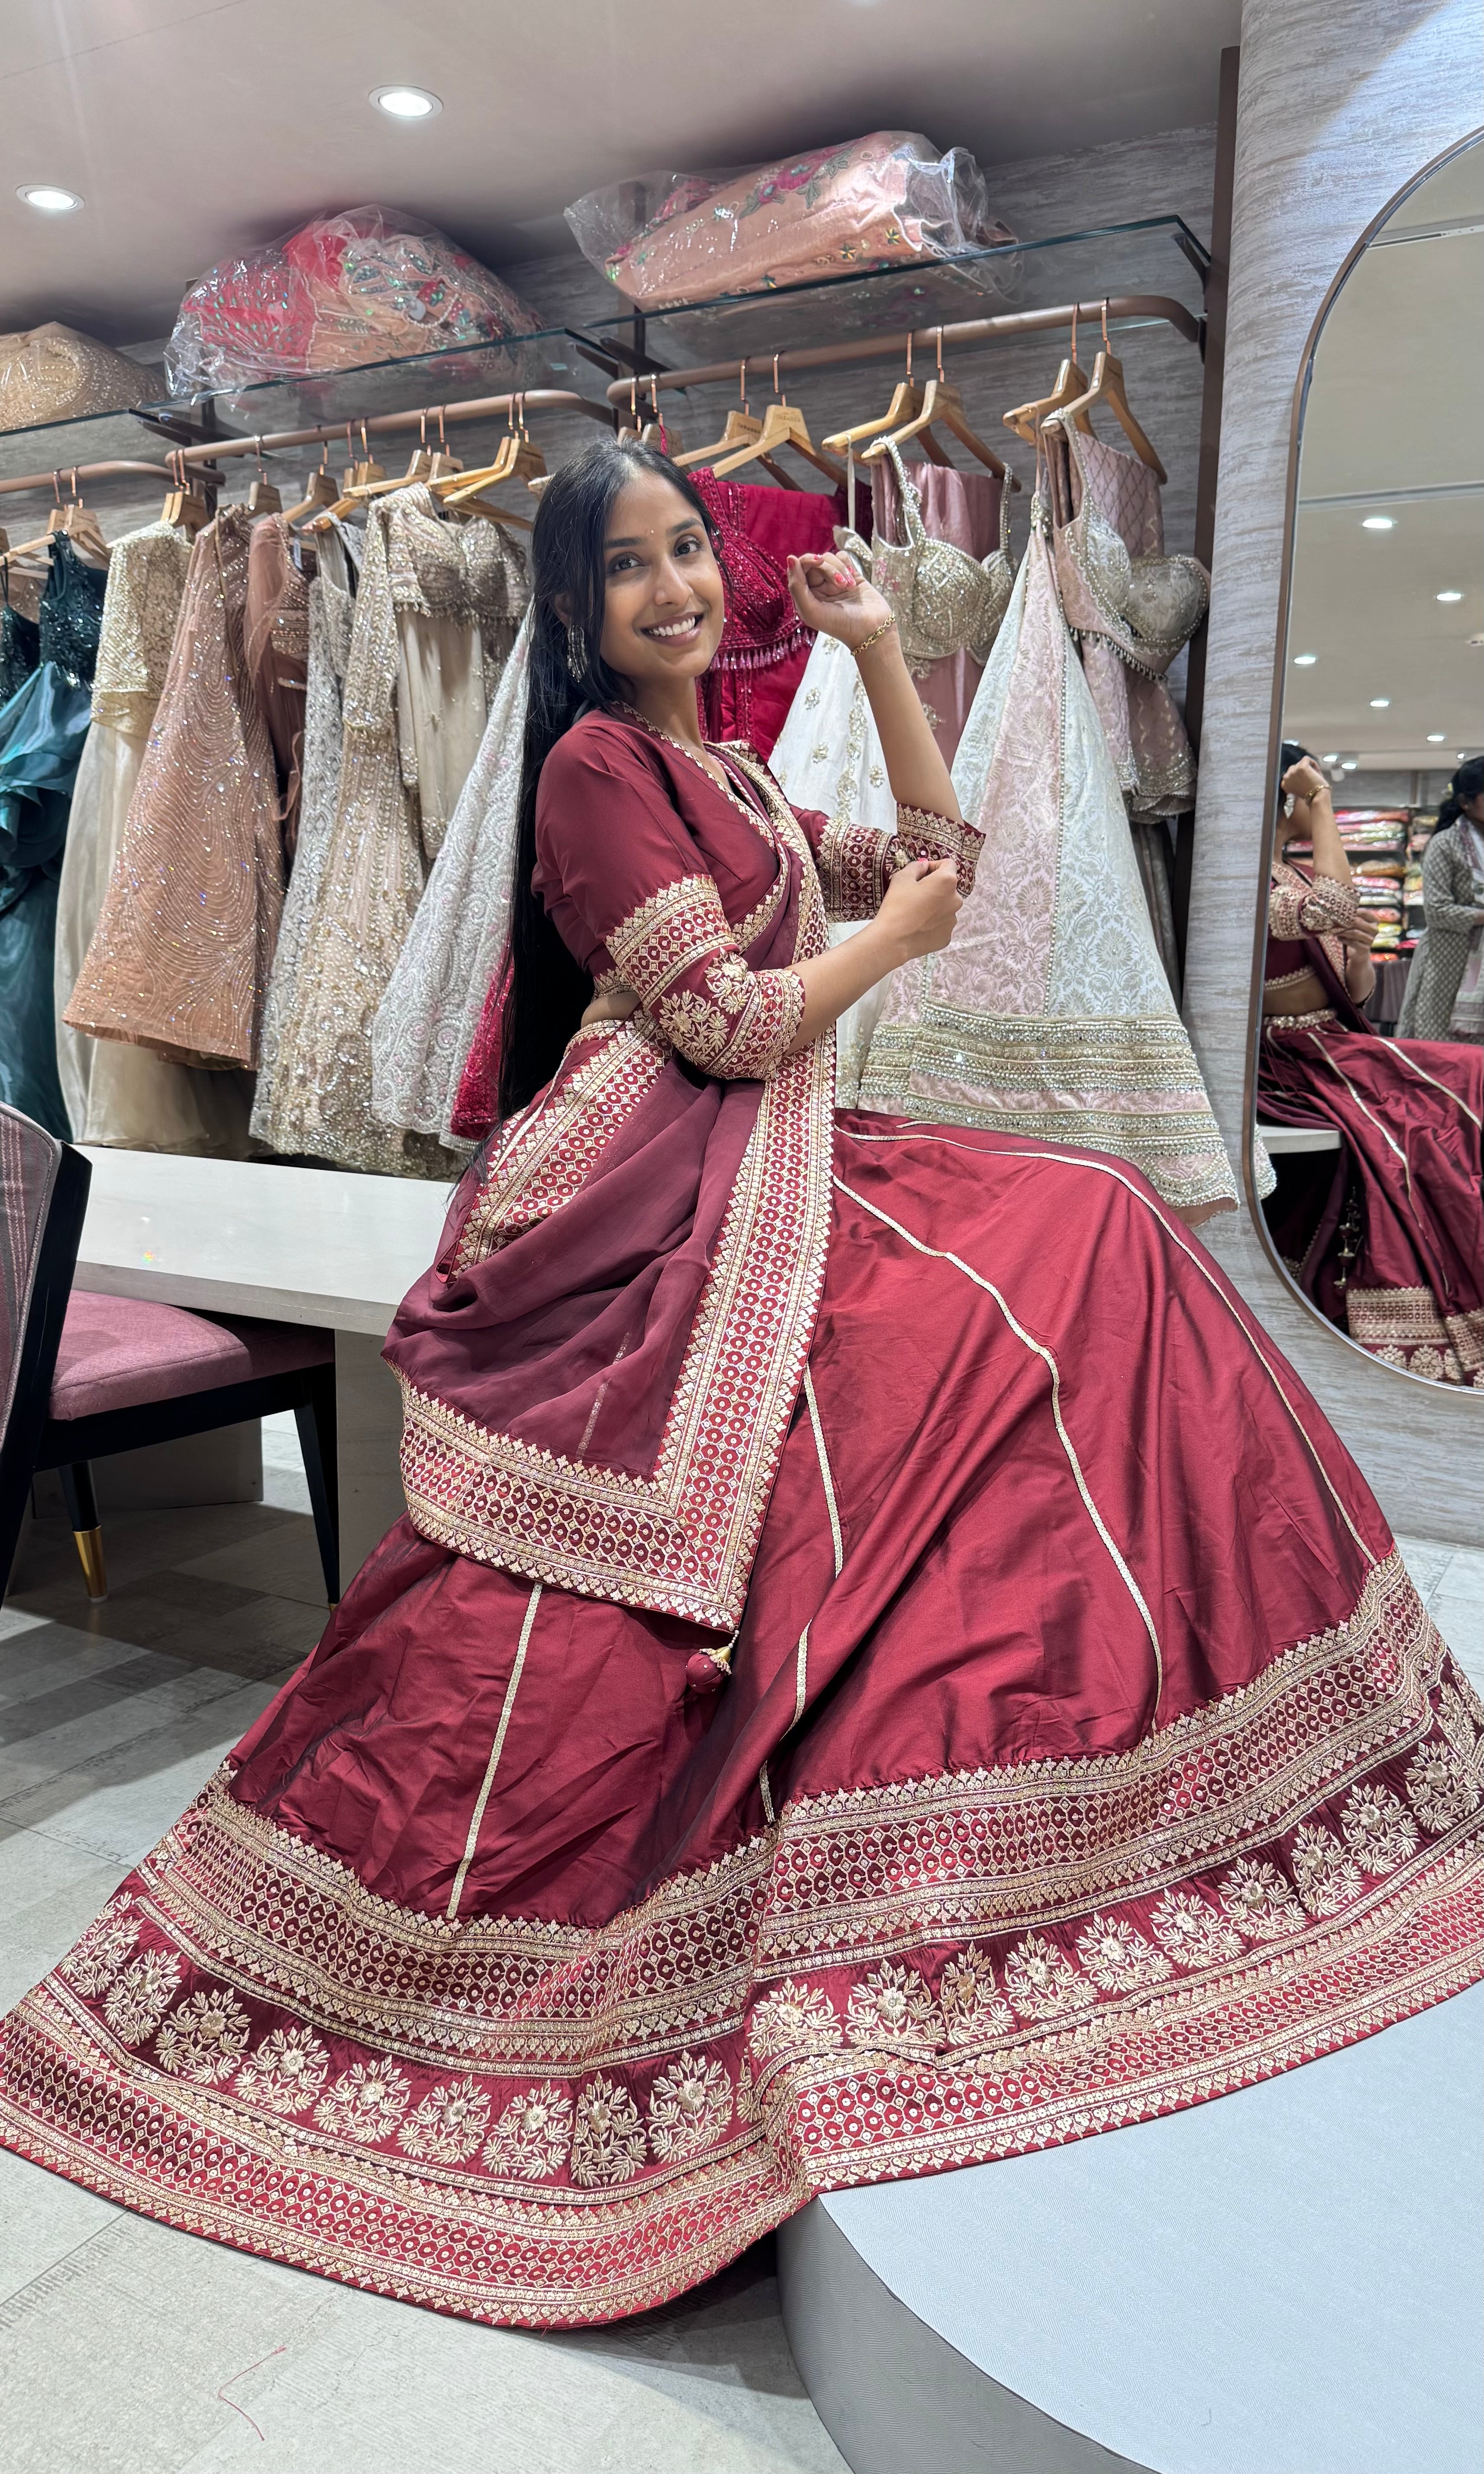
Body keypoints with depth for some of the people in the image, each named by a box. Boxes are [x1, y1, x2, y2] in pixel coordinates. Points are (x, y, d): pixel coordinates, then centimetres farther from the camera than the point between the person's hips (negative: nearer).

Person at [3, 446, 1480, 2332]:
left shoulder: (720, 777, 21)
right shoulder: (597, 763, -6)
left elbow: (937, 852, 25)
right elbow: (734, 1023, -14)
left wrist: (878, 649, 19)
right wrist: (894, 932, 2)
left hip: (766, 1186, 9)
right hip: (662, 1214, -9)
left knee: (1091, 1238, 0)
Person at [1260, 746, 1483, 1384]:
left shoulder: (1299, 876, 19)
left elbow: (1357, 995, 19)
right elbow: (1331, 908, -27)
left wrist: (1360, 953, -3)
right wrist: (1322, 800, -15)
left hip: (1348, 1050, 8)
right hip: (1300, 1063, -8)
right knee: (1419, 1133, -27)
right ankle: (1428, 1345, -21)